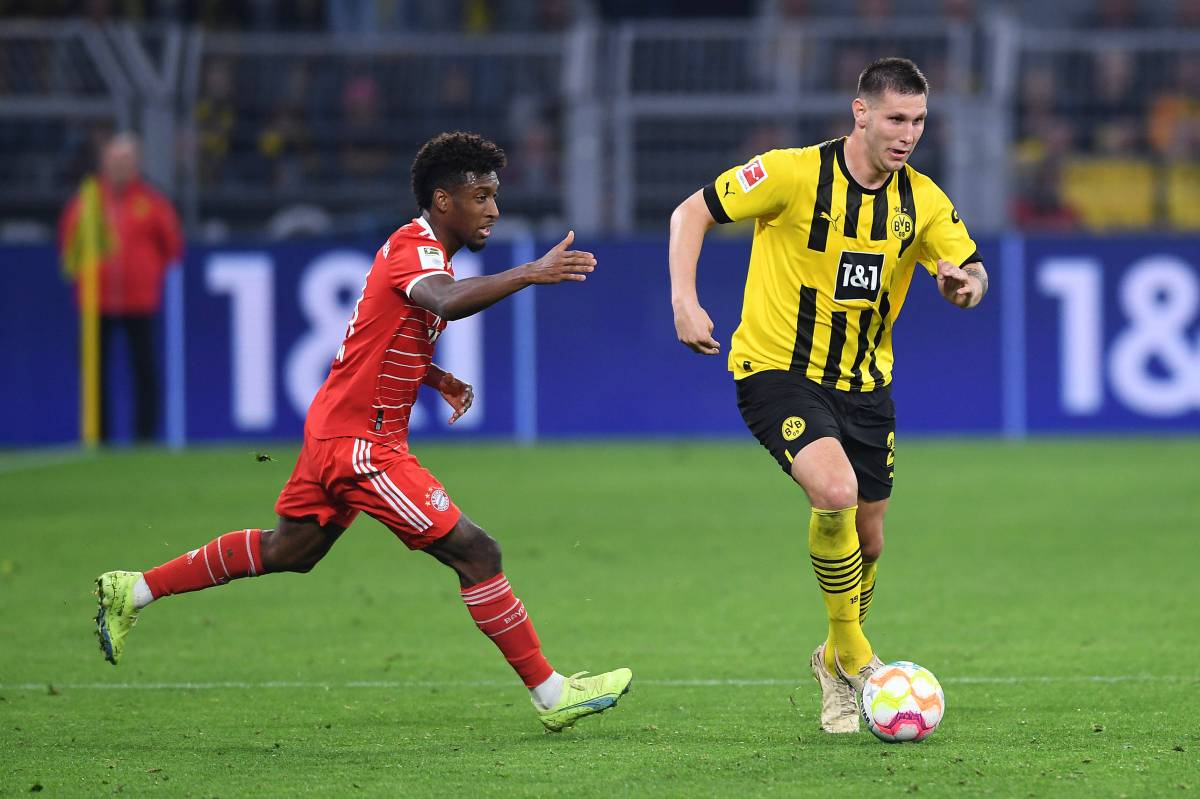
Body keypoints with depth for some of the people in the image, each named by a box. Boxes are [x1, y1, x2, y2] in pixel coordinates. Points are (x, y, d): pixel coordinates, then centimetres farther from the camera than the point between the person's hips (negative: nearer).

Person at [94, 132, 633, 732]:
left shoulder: (421, 250, 14)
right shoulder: (414, 250, -18)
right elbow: (445, 302, -43)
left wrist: (438, 380, 11)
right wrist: (530, 274, -53)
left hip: (335, 430, 11)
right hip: (361, 443, -11)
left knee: (289, 549, 23)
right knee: (474, 551, -11)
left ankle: (132, 592, 31)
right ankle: (551, 695, -7)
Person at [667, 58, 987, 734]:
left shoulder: (922, 201, -2)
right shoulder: (794, 174, -16)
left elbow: (973, 271, 0)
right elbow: (693, 211, -8)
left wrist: (968, 283, -25)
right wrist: (685, 302, -19)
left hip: (864, 384, 6)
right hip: (776, 369, -5)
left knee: (867, 540, 10)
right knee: (835, 489, -29)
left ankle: (837, 667, 37)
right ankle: (855, 654, -12)